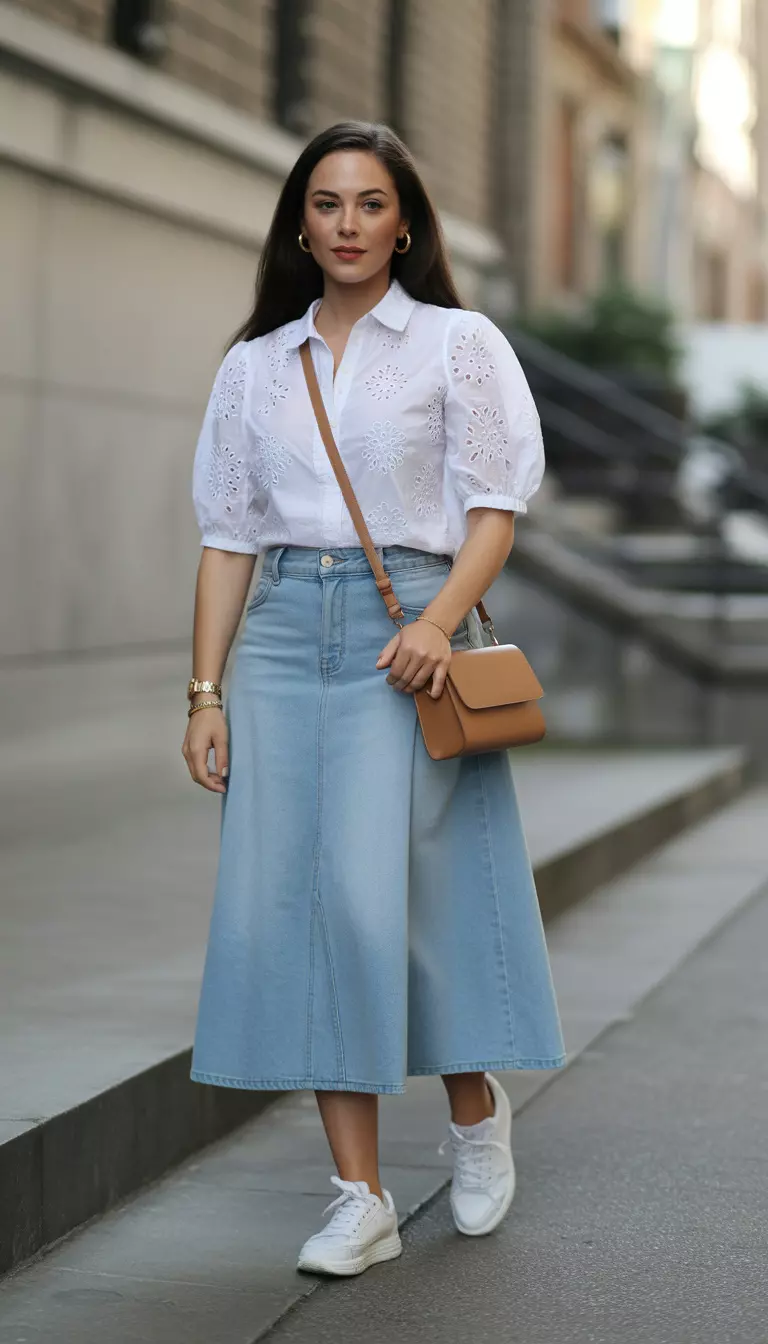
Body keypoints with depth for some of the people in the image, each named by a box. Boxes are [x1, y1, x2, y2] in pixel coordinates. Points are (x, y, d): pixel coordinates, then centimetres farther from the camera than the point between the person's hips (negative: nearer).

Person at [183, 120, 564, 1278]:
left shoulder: (460, 345, 5)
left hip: (405, 631, -4)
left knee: (377, 891, -14)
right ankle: (360, 1199, 1)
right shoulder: (255, 367, 14)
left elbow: (496, 503, -1)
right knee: (283, 902, -4)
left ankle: (476, 1108, 16)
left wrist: (441, 620, -18)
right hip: (283, 633, 4)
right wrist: (206, 692, 5)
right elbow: (228, 535, 13)